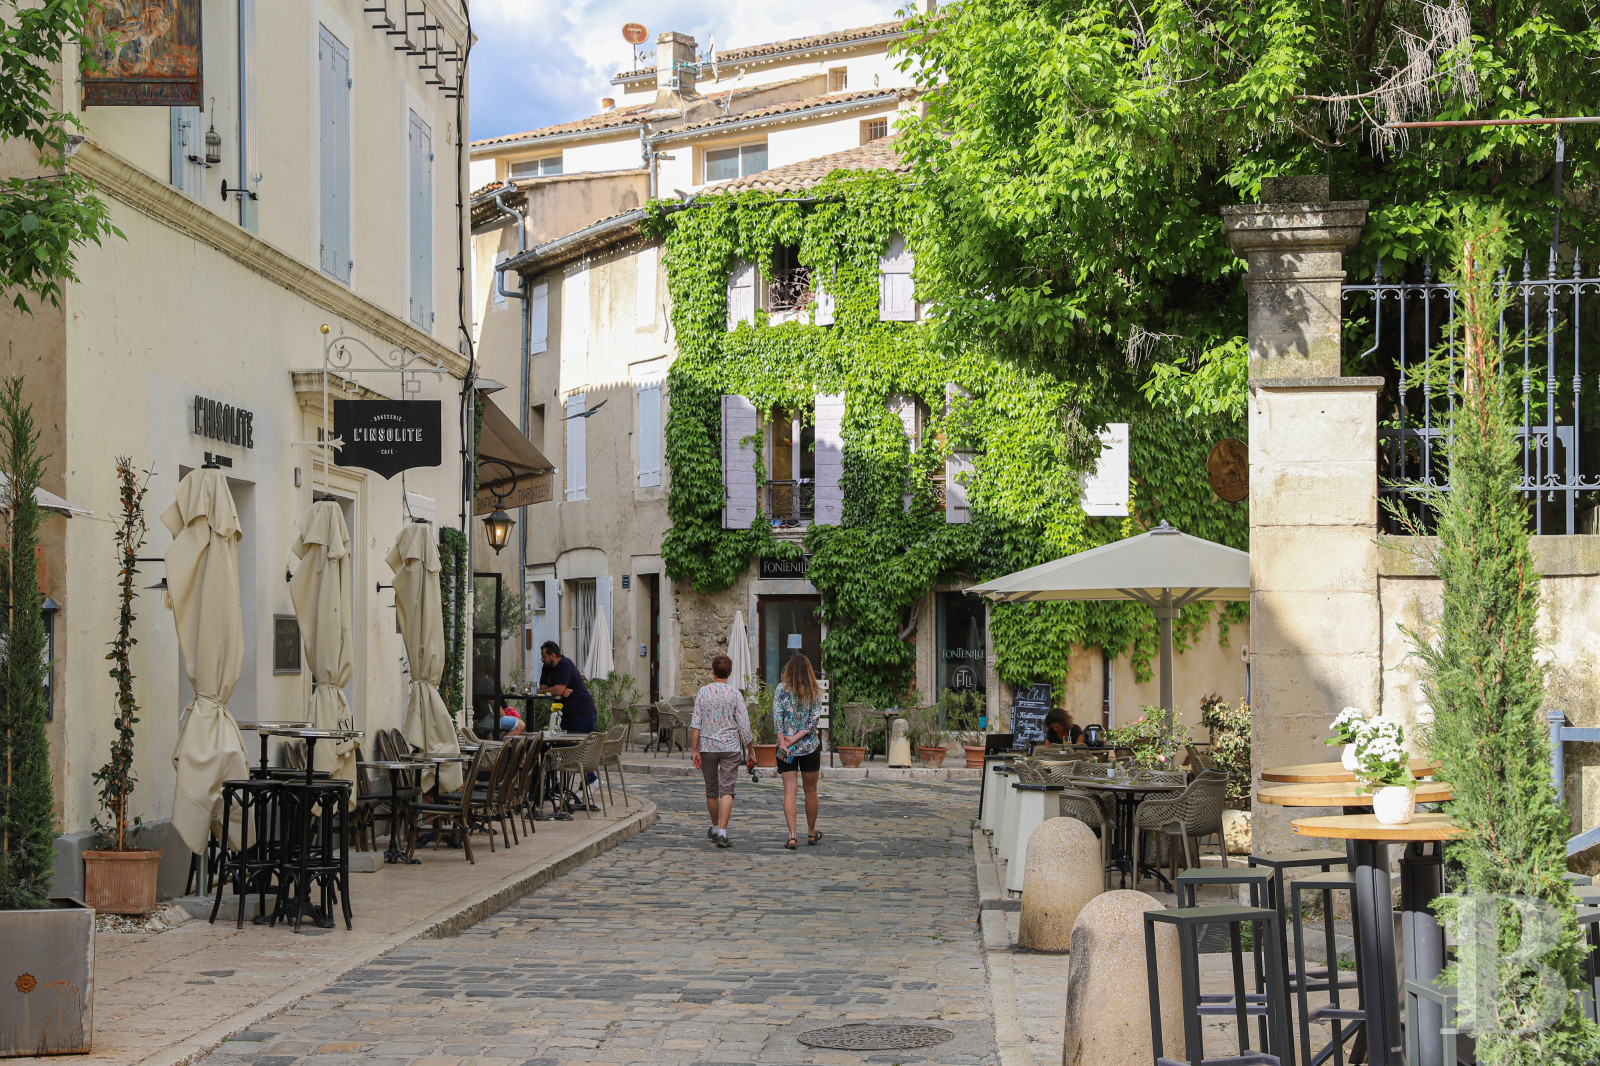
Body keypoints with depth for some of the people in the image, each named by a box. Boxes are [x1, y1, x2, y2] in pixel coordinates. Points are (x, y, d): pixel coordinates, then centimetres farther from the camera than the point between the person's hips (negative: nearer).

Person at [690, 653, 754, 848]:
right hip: (730, 747, -2)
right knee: (727, 790, -4)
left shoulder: (703, 693, -1)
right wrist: (750, 751, 4)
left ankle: (715, 829, 30)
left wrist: (695, 750, -4)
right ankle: (722, 832, -17)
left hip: (707, 747, 2)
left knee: (711, 790, 15)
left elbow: (695, 724, -6)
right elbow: (744, 725, -5)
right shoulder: (735, 694, -4)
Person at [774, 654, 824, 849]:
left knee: (789, 792, -2)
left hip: (786, 749, -1)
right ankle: (811, 833, 26)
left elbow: (777, 716, -10)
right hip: (810, 746, 1)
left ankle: (792, 835, -14)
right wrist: (795, 739, -10)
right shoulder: (815, 692, 0)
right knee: (810, 791, 14)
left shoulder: (782, 689, -2)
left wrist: (782, 741, -12)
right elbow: (814, 720, -7)